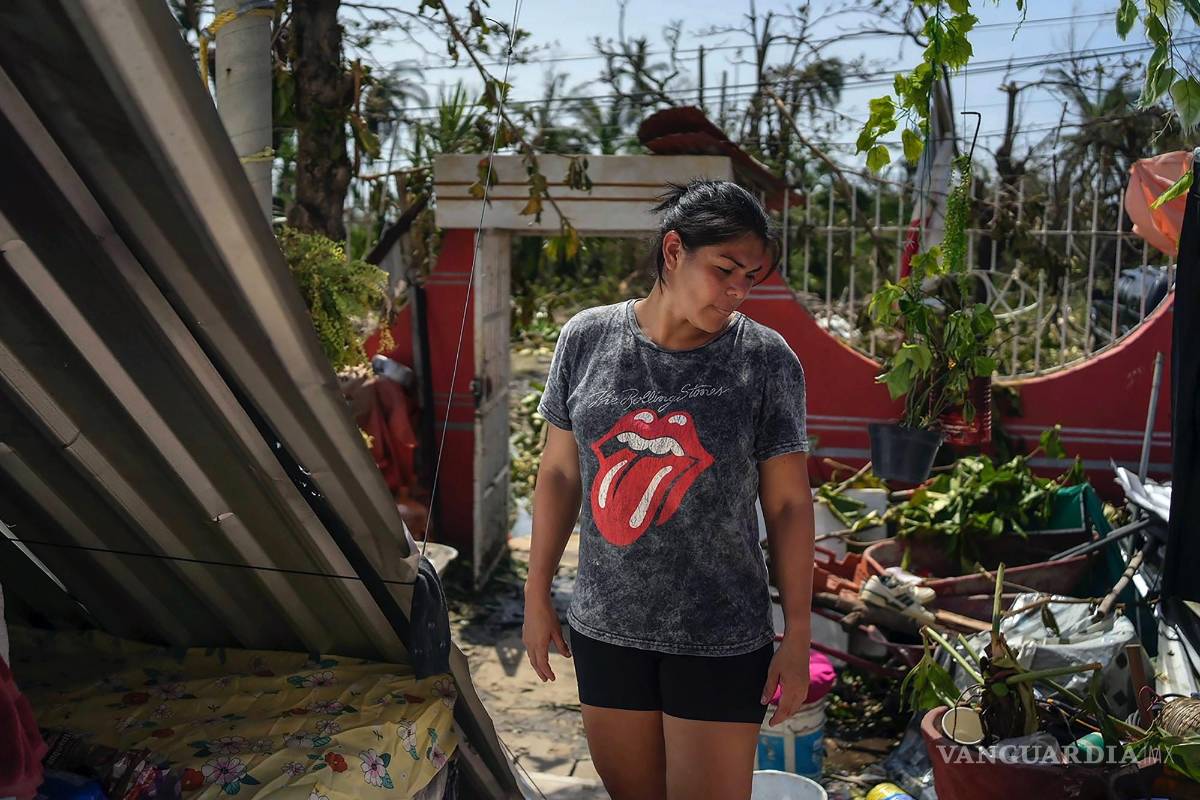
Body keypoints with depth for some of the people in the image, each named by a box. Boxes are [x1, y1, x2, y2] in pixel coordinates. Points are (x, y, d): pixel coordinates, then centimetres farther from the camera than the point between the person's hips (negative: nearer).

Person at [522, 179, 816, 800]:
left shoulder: (768, 360, -10)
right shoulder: (586, 338, -4)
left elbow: (788, 504, -5)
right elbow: (558, 473, 4)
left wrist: (798, 636, -3)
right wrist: (537, 595, 8)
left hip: (720, 639, -2)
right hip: (606, 629, 2)